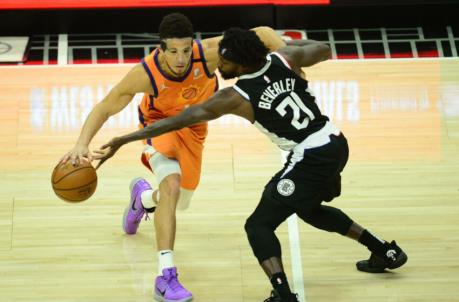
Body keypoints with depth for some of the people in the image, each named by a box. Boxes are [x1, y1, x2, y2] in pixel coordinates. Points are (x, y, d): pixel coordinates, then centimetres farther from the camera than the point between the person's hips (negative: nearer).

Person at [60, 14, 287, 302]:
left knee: (180, 200, 16)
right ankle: (166, 277, -28)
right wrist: (82, 144, -36)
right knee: (171, 183, -30)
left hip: (193, 127, 4)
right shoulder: (145, 74, -35)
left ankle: (143, 196, 54)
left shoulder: (209, 53, -36)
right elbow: (104, 108, -23)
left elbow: (262, 33, -28)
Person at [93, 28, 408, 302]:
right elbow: (324, 51, 16)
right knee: (310, 209, 33)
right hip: (336, 143, 8)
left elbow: (180, 121, -16)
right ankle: (387, 251, 42)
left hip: (311, 158, -8)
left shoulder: (235, 97, -17)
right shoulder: (284, 59, -4)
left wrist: (124, 140, -14)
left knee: (259, 225, 0)